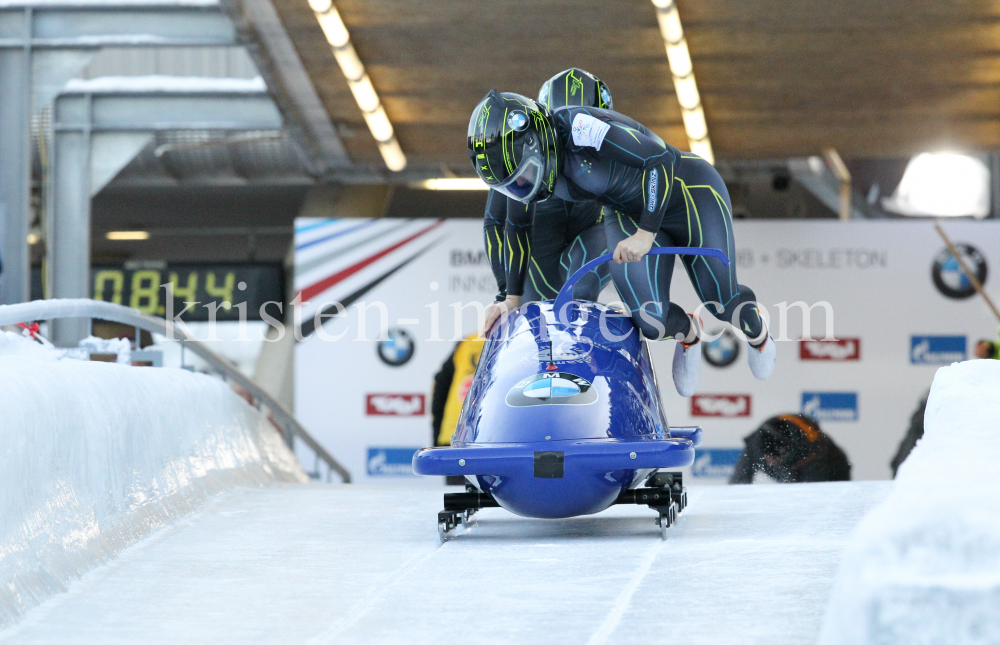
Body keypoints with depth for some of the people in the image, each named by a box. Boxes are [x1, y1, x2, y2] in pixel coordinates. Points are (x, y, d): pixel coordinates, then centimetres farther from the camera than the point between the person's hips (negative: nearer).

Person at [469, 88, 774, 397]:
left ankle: (756, 331, 33)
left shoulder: (579, 128, -35)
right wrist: (512, 297, 7)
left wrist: (646, 234, -38)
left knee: (724, 305, -5)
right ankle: (688, 334, 21)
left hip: (687, 193, -5)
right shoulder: (522, 163, -12)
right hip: (629, 217, 5)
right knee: (651, 321, -16)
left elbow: (662, 159, -35)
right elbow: (516, 226, 7)